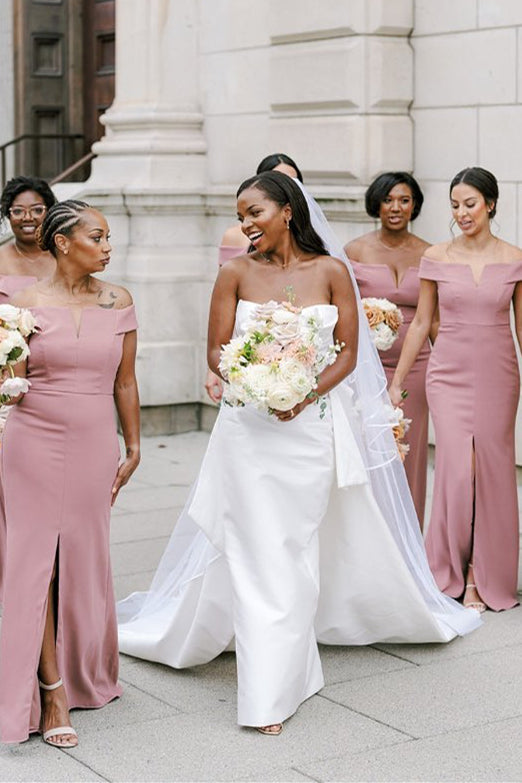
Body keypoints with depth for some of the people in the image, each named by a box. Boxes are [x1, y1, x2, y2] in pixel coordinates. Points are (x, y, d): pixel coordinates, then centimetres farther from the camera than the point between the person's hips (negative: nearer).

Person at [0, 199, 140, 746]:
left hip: (94, 448, 2)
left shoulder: (118, 302, 5)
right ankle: (51, 694, 6)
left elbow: (125, 380, 10)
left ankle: (81, 676, 29)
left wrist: (133, 446, 11)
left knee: (84, 561, 10)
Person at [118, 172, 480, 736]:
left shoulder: (330, 271, 0)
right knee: (258, 551, -3)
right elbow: (216, 351, 0)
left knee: (300, 547, 10)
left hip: (314, 426, 1)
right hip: (249, 429, -1)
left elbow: (349, 352, 0)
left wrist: (306, 392, -16)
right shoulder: (236, 273, 0)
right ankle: (268, 693, 4)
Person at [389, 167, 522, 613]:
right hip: (450, 372, 0)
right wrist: (397, 381, 6)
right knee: (457, 470, -9)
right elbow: (421, 323, 6)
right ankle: (459, 574, 7)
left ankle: (486, 577, 18)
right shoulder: (437, 258, 1)